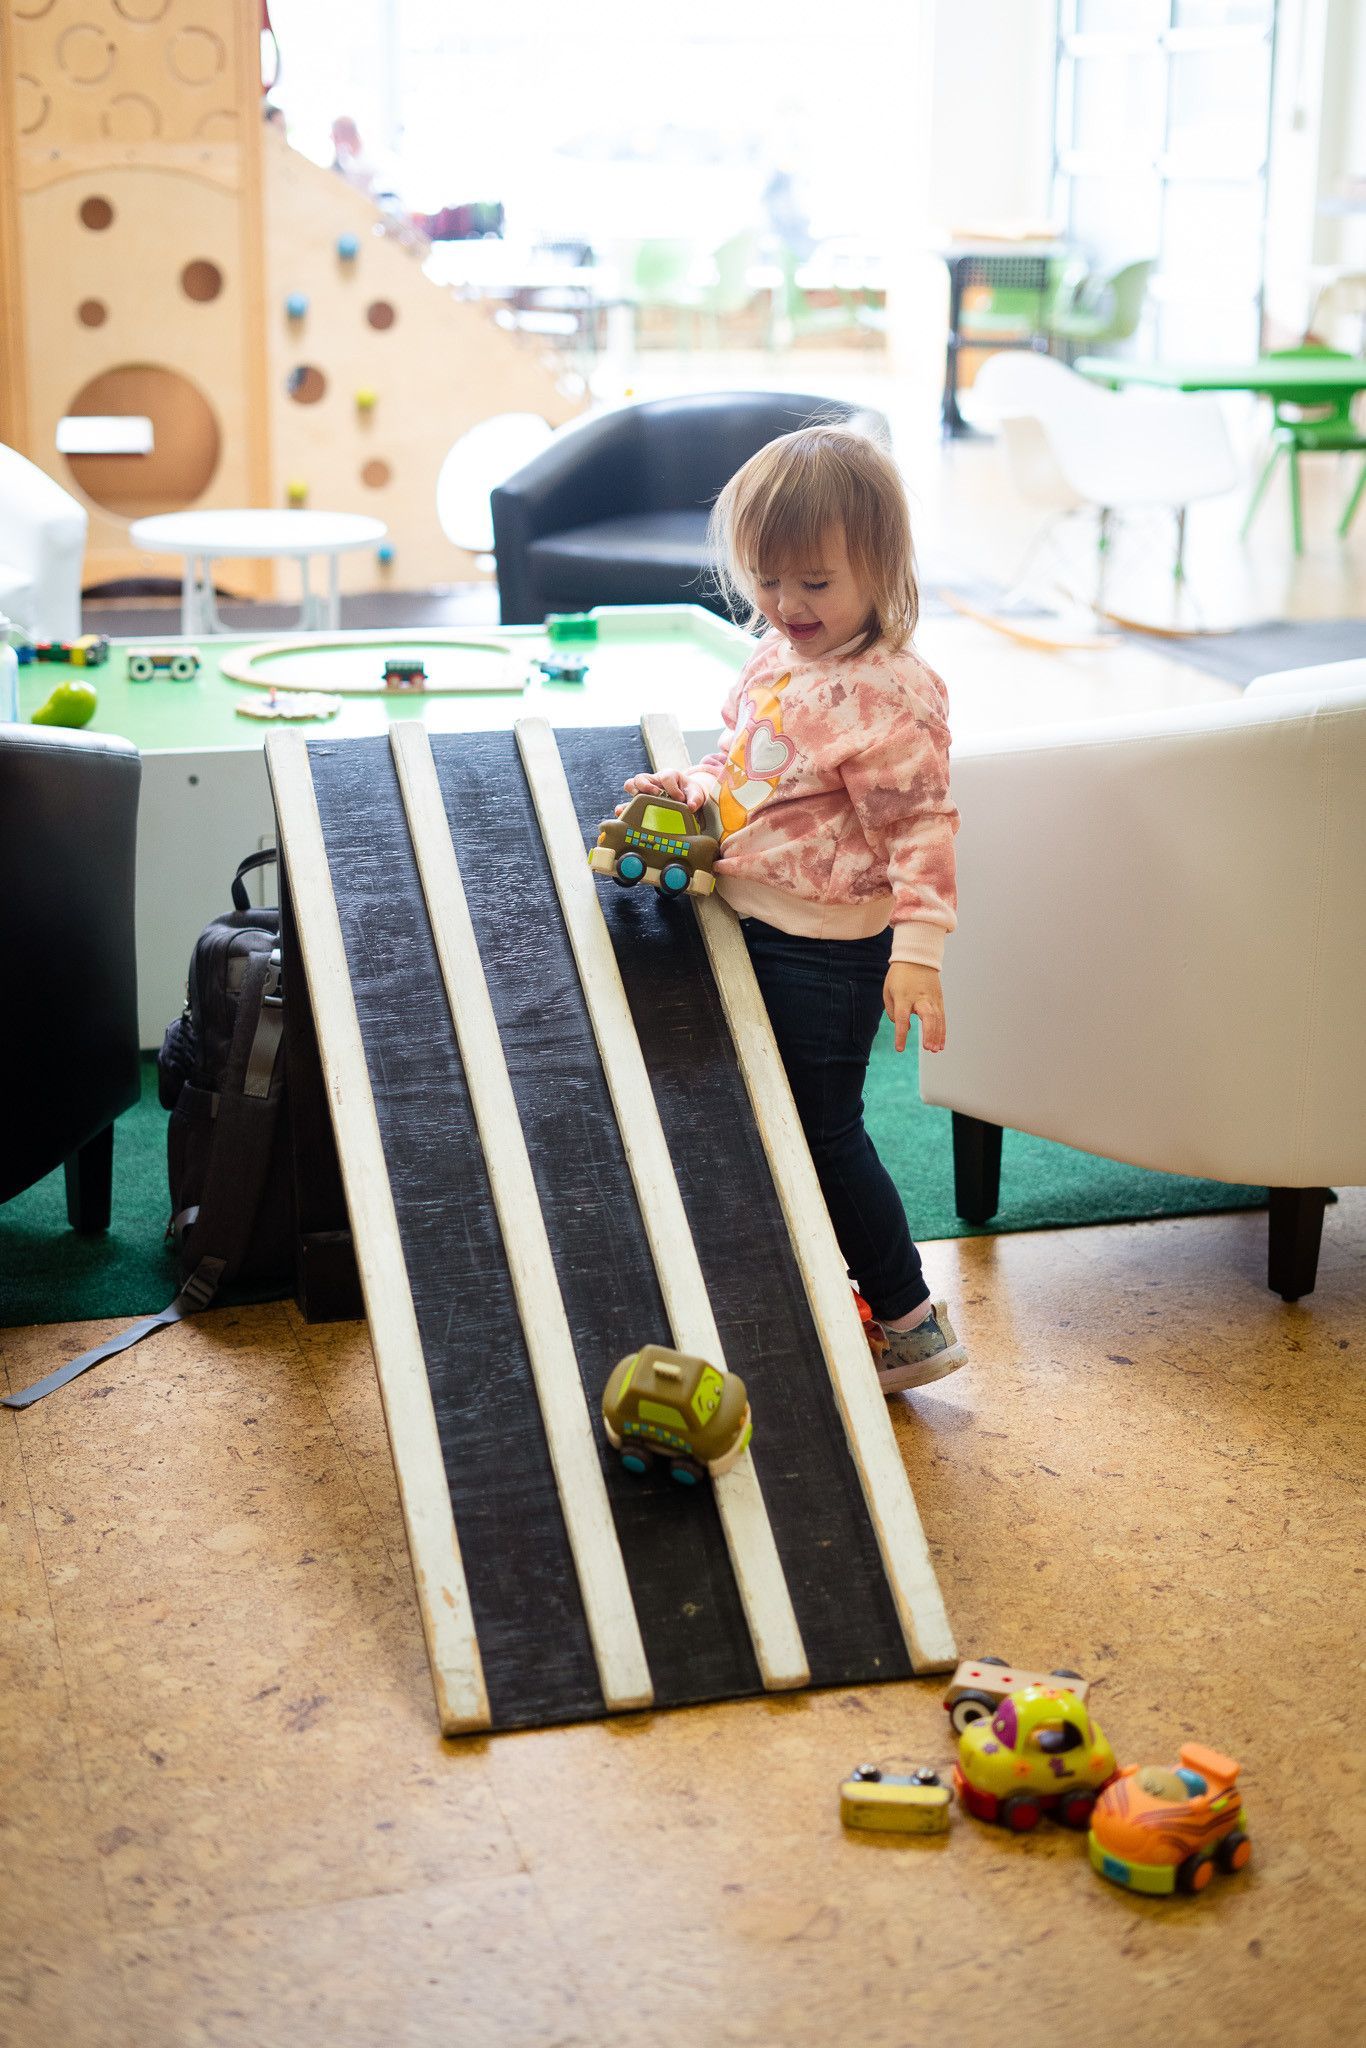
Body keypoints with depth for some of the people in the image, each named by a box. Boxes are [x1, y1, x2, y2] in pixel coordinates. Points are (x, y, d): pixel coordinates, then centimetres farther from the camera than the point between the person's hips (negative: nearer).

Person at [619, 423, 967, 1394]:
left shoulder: (887, 693, -21)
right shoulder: (779, 654, 7)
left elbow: (921, 823, -21)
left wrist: (917, 946, -27)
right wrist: (694, 790, 6)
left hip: (828, 948, -9)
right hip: (758, 925, 9)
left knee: (822, 1129, 0)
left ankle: (909, 1318, 14)